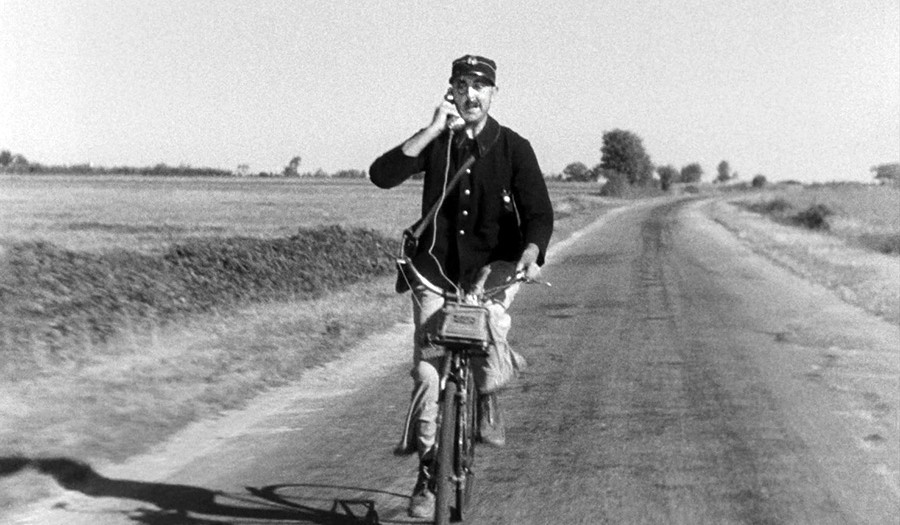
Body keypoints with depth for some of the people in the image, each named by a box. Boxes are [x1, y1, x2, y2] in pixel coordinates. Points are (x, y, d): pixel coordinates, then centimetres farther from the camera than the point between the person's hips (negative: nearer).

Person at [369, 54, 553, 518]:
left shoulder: (514, 148, -3)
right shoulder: (434, 142, -1)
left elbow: (538, 212, -8)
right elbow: (382, 175, -16)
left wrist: (531, 253, -29)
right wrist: (434, 129, -22)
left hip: (495, 264, -1)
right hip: (436, 269, 1)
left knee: (490, 316, -33)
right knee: (426, 370, -5)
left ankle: (486, 397, -2)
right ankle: (427, 472, 10)